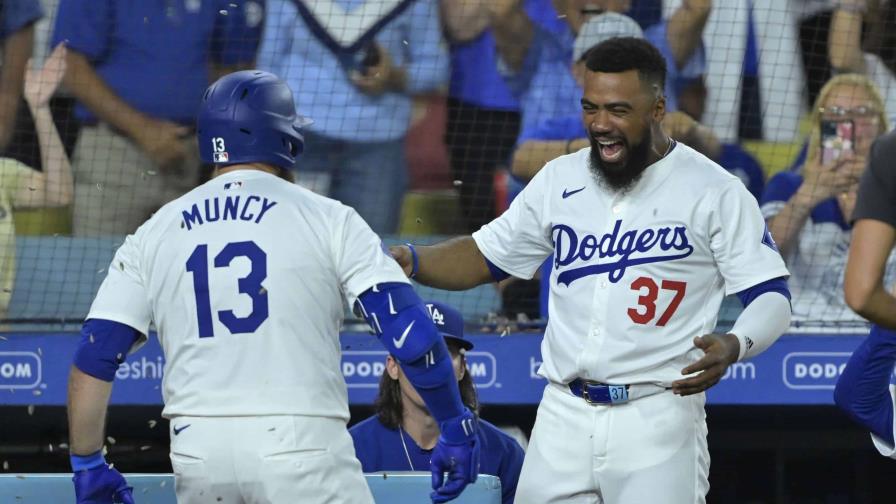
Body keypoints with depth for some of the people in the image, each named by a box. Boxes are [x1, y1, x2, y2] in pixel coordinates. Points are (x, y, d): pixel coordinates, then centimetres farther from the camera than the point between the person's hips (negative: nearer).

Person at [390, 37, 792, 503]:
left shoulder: (715, 192, -3)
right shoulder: (559, 180, 10)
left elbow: (771, 296, -4)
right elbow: (483, 257, 17)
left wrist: (732, 346, -25)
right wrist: (412, 260, -3)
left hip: (658, 417, -4)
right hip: (564, 415, 4)